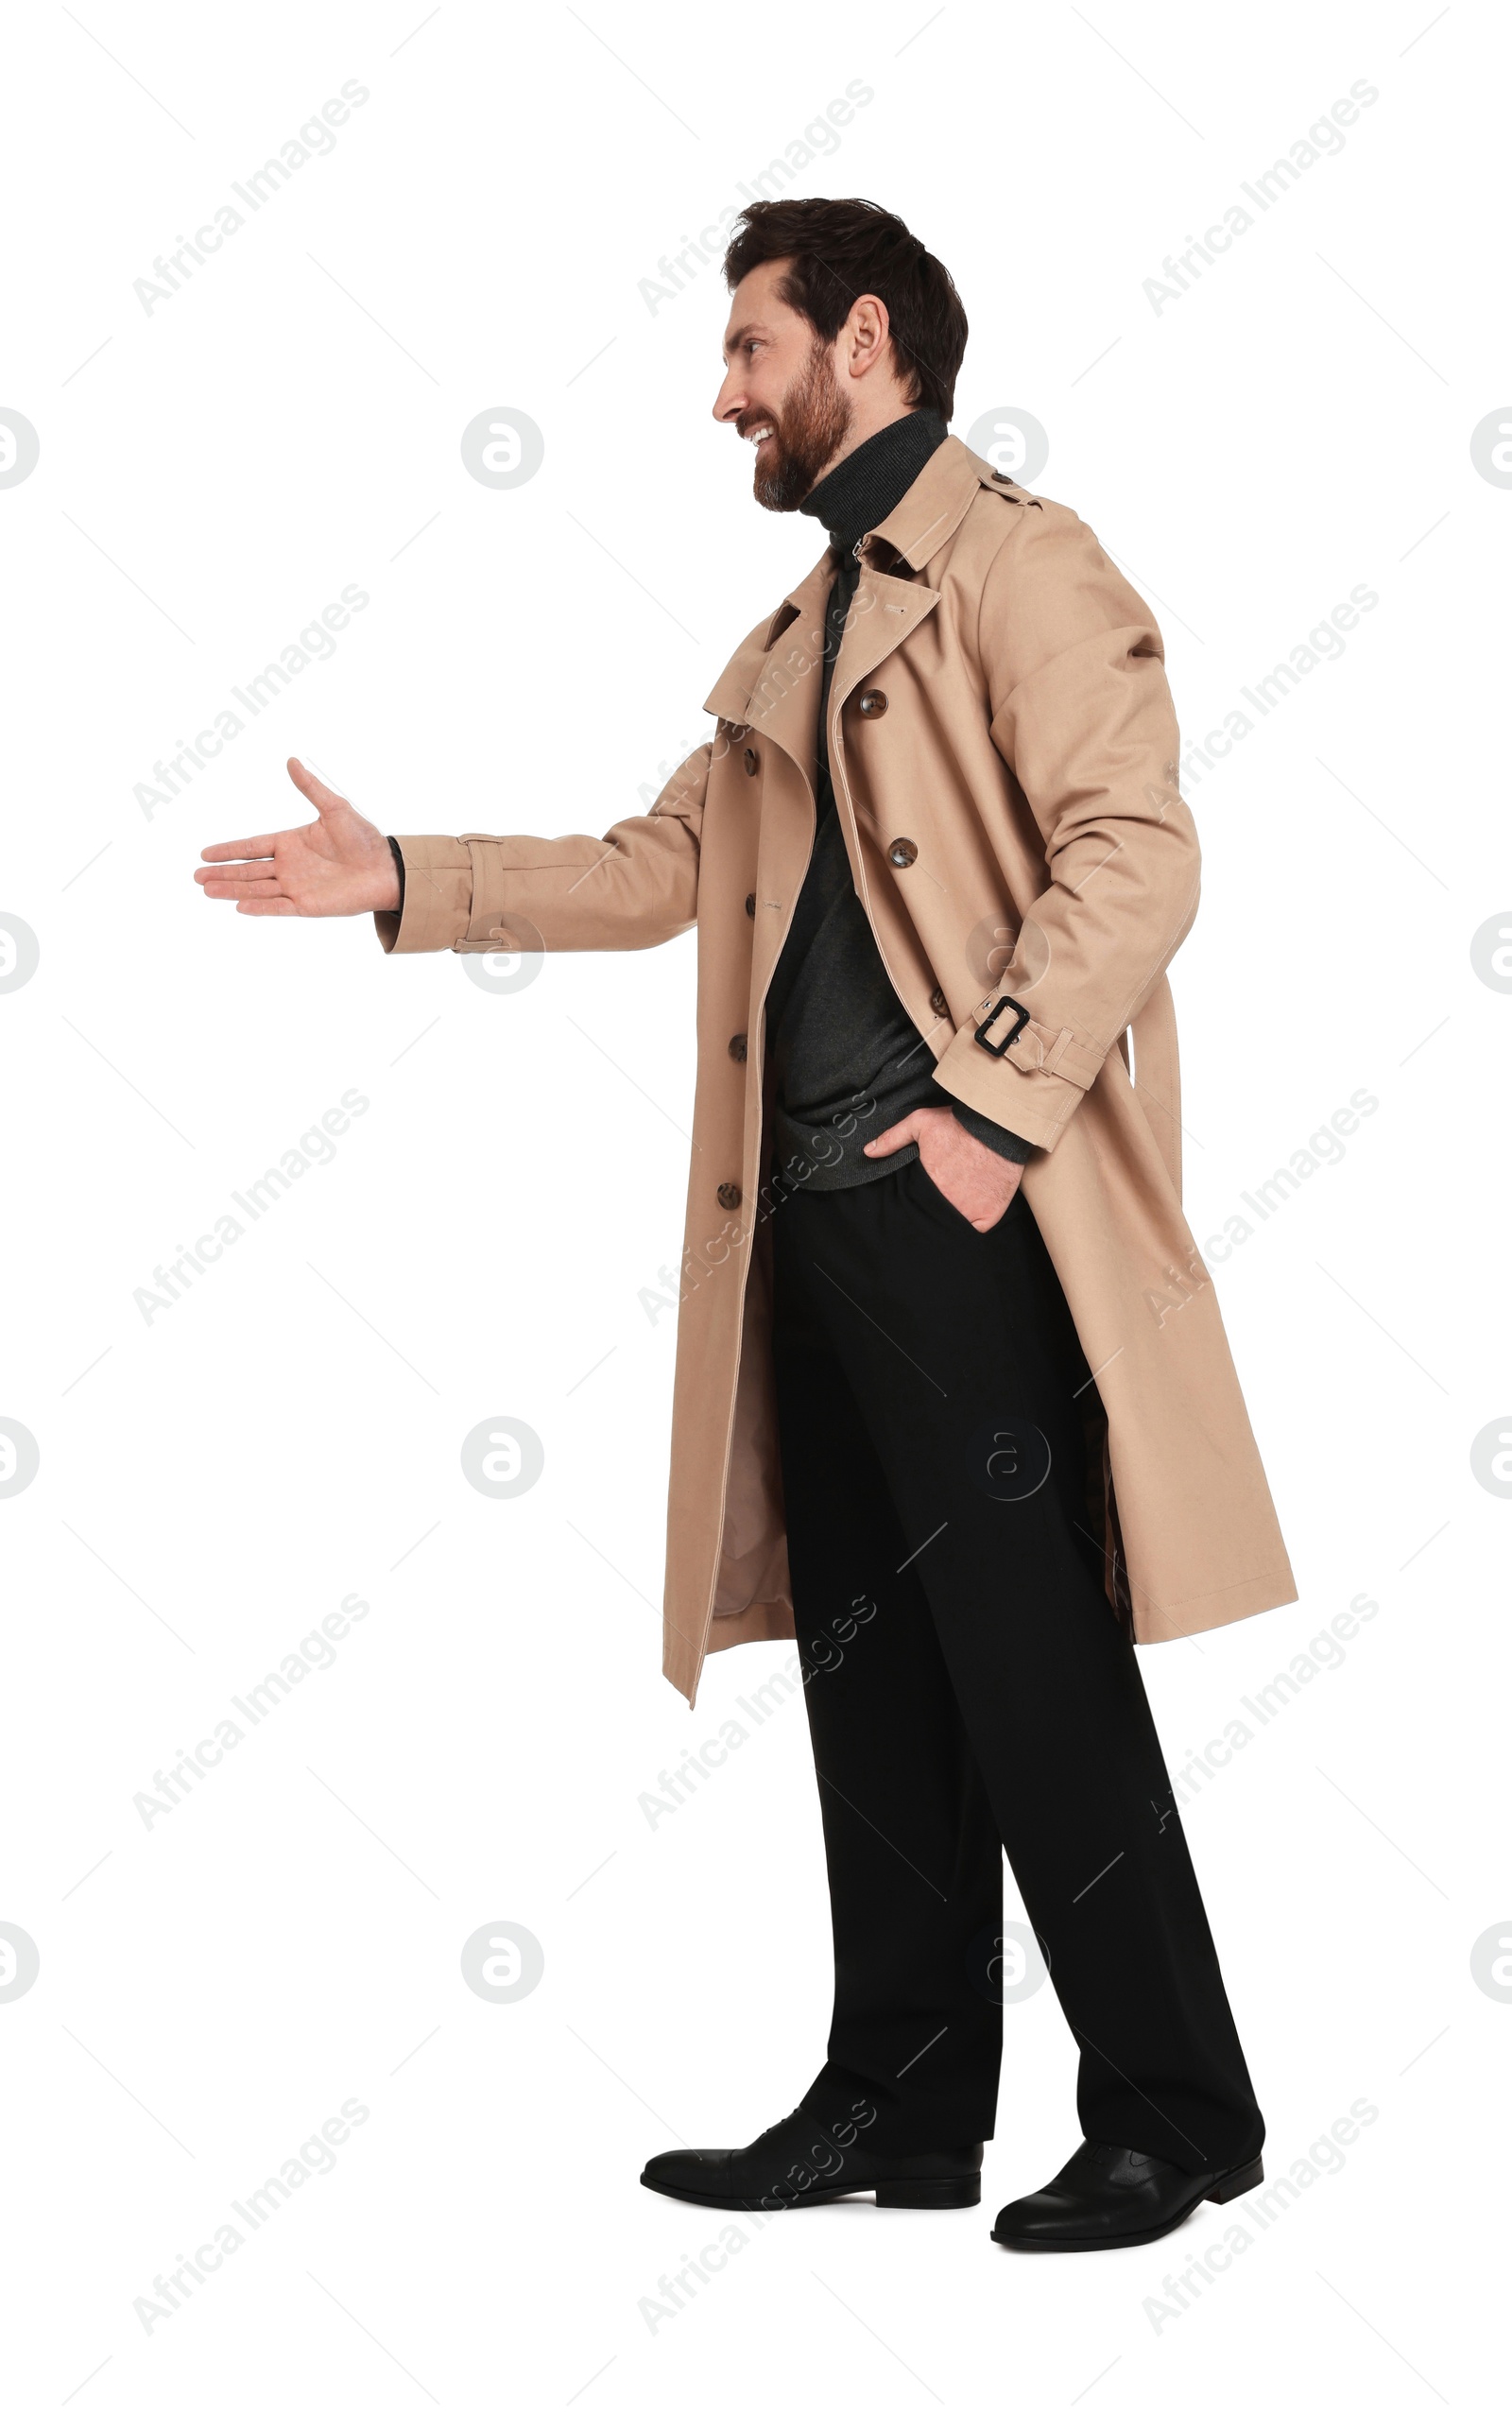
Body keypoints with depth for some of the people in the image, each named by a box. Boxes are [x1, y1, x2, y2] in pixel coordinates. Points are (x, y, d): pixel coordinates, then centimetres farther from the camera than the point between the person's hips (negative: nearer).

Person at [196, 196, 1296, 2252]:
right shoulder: (807, 629, 23)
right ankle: (905, 2105, 21)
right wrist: (403, 883, 16)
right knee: (872, 1679, 11)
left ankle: (1174, 2116, 8)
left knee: (1033, 1676, -5)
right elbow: (663, 865, 23)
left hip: (967, 1211, -9)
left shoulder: (1016, 560, -4)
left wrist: (993, 1105, -20)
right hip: (814, 1214, 9)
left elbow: (1135, 851, -15)